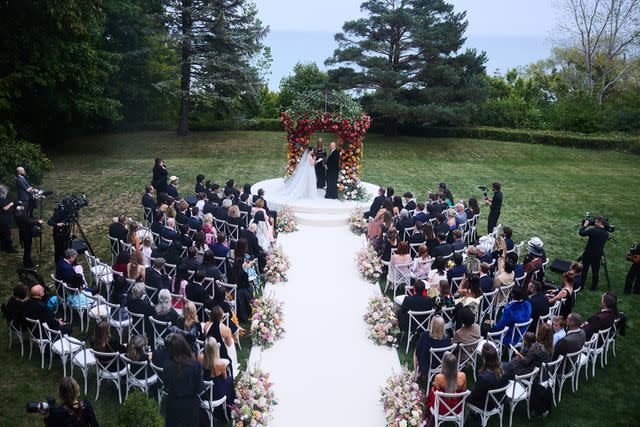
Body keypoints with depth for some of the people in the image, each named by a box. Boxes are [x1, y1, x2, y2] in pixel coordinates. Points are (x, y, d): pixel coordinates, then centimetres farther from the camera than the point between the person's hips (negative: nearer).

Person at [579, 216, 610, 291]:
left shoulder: (593, 230, -20)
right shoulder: (606, 233, -2)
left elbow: (581, 233, -17)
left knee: (584, 270, 12)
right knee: (595, 272, 14)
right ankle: (594, 287, 20)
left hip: (588, 253, -4)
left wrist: (585, 225, -4)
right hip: (598, 255, 4)